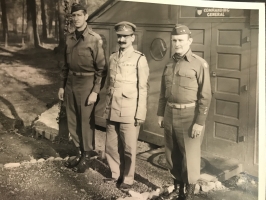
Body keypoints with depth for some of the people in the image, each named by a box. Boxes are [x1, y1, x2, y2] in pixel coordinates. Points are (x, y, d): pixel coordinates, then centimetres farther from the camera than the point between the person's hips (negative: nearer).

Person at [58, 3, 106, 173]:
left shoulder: (95, 39, -10)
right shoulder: (69, 38, 8)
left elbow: (101, 68, -10)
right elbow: (66, 64, 15)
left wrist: (95, 91, -14)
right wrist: (62, 86, 13)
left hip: (86, 83, -6)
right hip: (70, 82, 6)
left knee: (86, 121, 4)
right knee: (72, 121, 12)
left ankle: (87, 155, 19)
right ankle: (80, 151, 29)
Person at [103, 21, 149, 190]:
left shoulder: (139, 59, -6)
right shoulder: (113, 58, 11)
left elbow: (143, 89, -8)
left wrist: (140, 114, -11)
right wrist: (107, 108, 14)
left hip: (129, 112, -5)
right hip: (112, 111, 5)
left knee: (128, 148, 5)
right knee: (111, 146, 13)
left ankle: (128, 179, 22)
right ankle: (116, 174, 32)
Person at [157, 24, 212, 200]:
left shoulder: (200, 64, -10)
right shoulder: (170, 64, 9)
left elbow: (205, 96, -12)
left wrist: (200, 122, -15)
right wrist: (160, 113, 12)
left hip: (189, 116, -6)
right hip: (170, 114, 6)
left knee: (190, 155, 4)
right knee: (172, 154, 15)